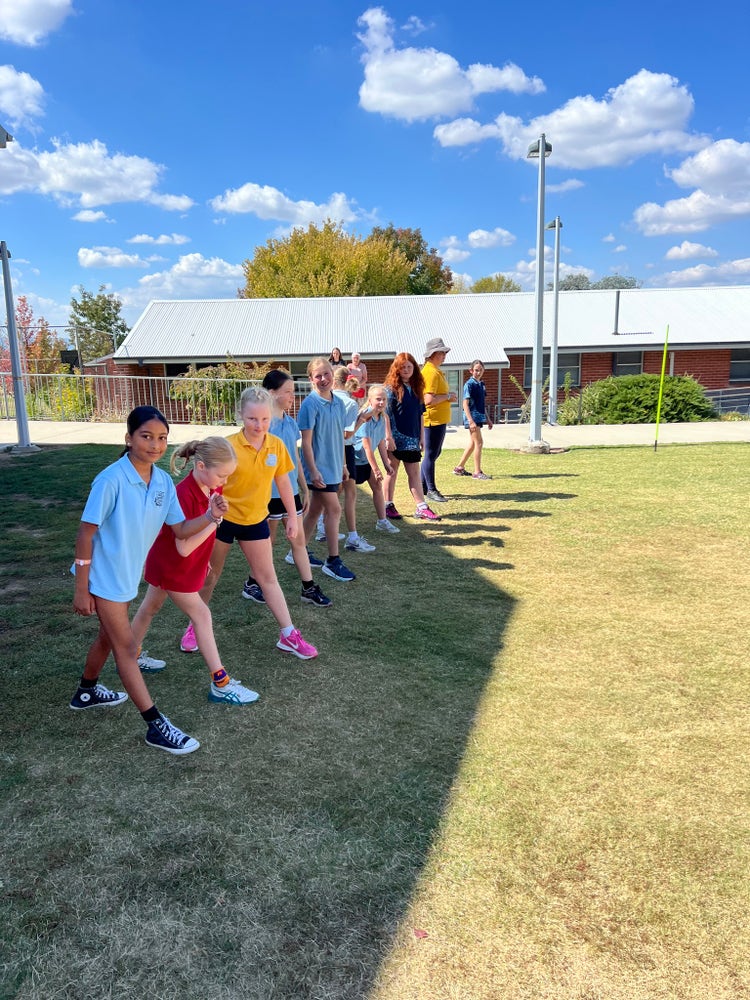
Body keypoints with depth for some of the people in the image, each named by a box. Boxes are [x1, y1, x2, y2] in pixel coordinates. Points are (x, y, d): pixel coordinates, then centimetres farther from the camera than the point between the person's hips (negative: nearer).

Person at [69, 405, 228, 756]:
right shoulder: (111, 480, -25)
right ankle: (157, 726, 6)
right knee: (127, 648, -1)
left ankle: (86, 692, 49)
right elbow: (85, 534, -20)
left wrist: (210, 516, -21)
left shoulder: (163, 482, -5)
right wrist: (81, 590, -17)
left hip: (128, 574, 7)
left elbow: (180, 529, 0)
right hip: (104, 577, -7)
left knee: (109, 637, 25)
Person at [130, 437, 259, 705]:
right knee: (201, 615, -3)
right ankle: (220, 685, 6)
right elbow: (183, 548, -32)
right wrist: (213, 521, -38)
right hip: (170, 567, -8)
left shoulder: (212, 487, -8)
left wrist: (203, 557, 17)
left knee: (149, 609, 23)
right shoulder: (183, 495, -33)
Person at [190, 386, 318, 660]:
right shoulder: (229, 445, -18)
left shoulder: (276, 446, -7)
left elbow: (283, 483, 4)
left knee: (268, 577, 9)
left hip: (255, 520, 3)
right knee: (209, 576, 14)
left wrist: (292, 517, 6)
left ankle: (288, 636, 14)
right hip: (222, 518, -2)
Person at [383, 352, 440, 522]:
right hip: (396, 437, -5)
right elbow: (386, 414, -11)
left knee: (414, 472, 7)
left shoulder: (416, 388, 11)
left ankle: (422, 508, 8)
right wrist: (388, 437, -17)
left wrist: (422, 436, 11)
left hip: (412, 438, 5)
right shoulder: (391, 388, -6)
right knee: (392, 471, 5)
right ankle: (388, 506, 14)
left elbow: (420, 414, 14)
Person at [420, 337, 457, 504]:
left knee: (435, 453, 17)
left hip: (439, 420, 11)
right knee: (431, 454, -2)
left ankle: (422, 486, 26)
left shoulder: (436, 371, 15)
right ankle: (431, 490, 6)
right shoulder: (430, 372, -17)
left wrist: (448, 397, 7)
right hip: (433, 420, -11)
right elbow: (429, 399, -26)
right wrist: (448, 396, -15)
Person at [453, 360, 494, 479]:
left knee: (473, 443, 14)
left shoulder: (481, 384, 13)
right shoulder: (469, 384, -11)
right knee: (479, 442, -8)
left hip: (479, 417, 9)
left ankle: (459, 468, 23)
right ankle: (477, 472, -2)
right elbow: (465, 404, -15)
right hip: (472, 416, -8)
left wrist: (487, 419, 20)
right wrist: (471, 421, -21)